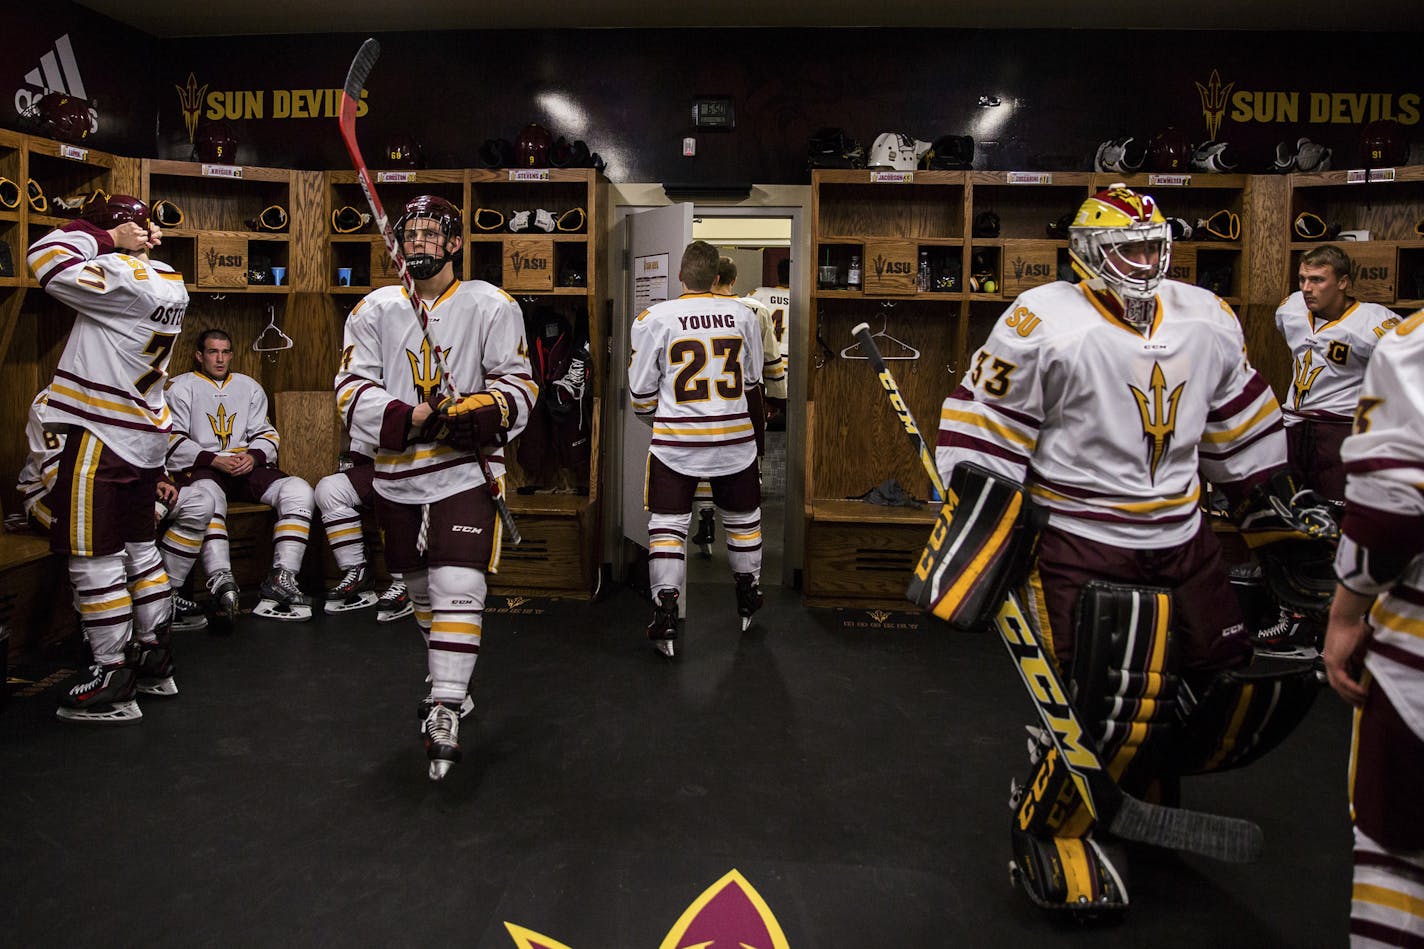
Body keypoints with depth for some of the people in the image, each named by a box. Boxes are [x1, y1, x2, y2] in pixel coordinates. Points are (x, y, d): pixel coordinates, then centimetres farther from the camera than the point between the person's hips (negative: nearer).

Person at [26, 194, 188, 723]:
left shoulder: (122, 278, -18)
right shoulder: (169, 283, 9)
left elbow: (47, 262, -20)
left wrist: (100, 233, -9)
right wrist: (133, 241, 7)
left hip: (102, 435, -9)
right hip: (146, 435, 9)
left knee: (94, 558, -1)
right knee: (138, 545, 17)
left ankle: (113, 679, 5)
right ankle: (153, 659, 25)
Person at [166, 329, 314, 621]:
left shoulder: (249, 386, 22)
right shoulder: (182, 387, 9)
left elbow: (266, 433, 18)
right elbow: (173, 440, -2)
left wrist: (253, 457, -5)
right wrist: (215, 460, -15)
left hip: (248, 467, 4)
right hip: (202, 469, -4)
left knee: (298, 490, -24)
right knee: (205, 497, -41)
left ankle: (282, 578, -33)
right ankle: (223, 584, -52)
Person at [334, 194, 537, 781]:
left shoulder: (491, 306, -1)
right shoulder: (374, 310, 7)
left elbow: (518, 385, -1)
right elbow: (352, 390, 1)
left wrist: (481, 414, -21)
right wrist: (405, 418, -17)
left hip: (467, 468, -4)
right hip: (399, 472, 4)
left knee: (458, 588, -16)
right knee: (421, 589, 17)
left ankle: (444, 715, -10)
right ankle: (446, 680, 39)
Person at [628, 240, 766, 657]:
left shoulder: (654, 318, -6)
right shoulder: (743, 315, 2)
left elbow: (641, 392, -1)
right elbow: (752, 384, 12)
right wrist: (757, 431, 26)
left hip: (676, 442, -2)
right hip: (734, 439, 3)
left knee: (668, 523, 7)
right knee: (743, 516, 20)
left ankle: (666, 611, 1)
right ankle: (748, 600, 35)